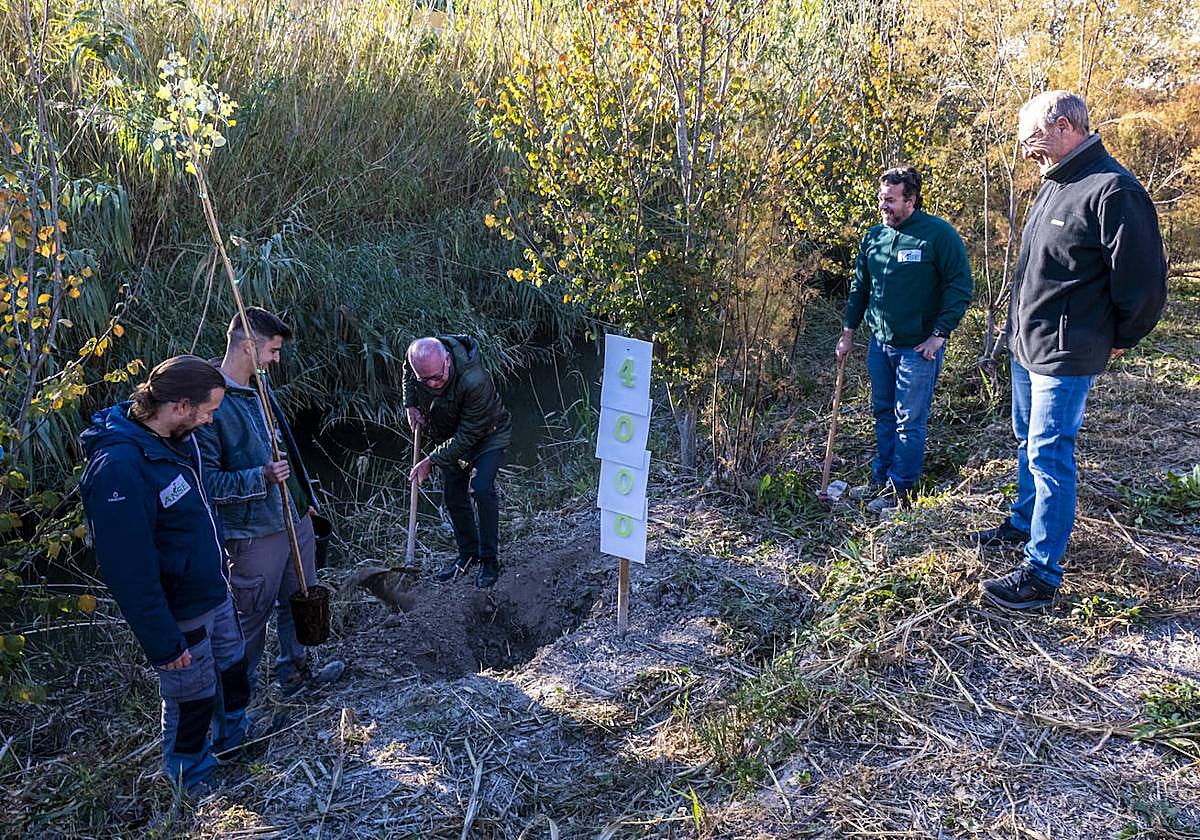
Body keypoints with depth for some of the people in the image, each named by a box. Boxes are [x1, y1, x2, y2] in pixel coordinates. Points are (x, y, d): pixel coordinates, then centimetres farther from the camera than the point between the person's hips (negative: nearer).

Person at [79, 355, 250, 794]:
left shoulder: (178, 437, -4)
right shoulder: (119, 467, -32)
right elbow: (128, 570, -29)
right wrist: (163, 641, -22)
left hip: (215, 591, 8)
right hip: (179, 616, -8)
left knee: (233, 673, 27)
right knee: (191, 701, 12)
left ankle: (235, 740, 52)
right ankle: (194, 782, 38)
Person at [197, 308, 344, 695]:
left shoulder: (260, 385, 7)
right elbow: (206, 480, -21)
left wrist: (304, 497, 20)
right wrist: (261, 478, -29)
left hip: (296, 519, 8)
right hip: (255, 534, -8)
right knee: (252, 616, 8)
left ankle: (296, 670, 40)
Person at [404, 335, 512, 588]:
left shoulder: (474, 381, -42)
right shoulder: (416, 356, -24)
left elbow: (467, 437, -32)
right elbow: (407, 376, 6)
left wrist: (431, 461, -27)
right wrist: (410, 405, -7)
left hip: (487, 436, -6)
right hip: (448, 438, 6)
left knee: (480, 489, -22)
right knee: (453, 497, 9)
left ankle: (490, 560, -7)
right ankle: (468, 553, 29)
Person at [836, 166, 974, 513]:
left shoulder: (939, 234, -12)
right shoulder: (874, 236, 7)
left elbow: (960, 286, -12)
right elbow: (859, 287, 16)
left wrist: (939, 334, -16)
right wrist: (848, 331, 13)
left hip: (919, 347, -6)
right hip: (880, 342, 6)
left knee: (909, 421, 1)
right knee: (883, 414, 16)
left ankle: (901, 488, 13)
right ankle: (881, 479, 29)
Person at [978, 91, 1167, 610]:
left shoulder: (1112, 190, -20)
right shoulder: (1054, 186, 11)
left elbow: (1144, 278, -18)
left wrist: (1119, 339, -5)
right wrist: (1024, 327, 19)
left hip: (1065, 356, -9)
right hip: (1026, 347, 9)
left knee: (1049, 458, -5)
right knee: (1029, 445, 22)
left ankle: (1040, 574, 3)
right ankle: (1024, 524, 40)